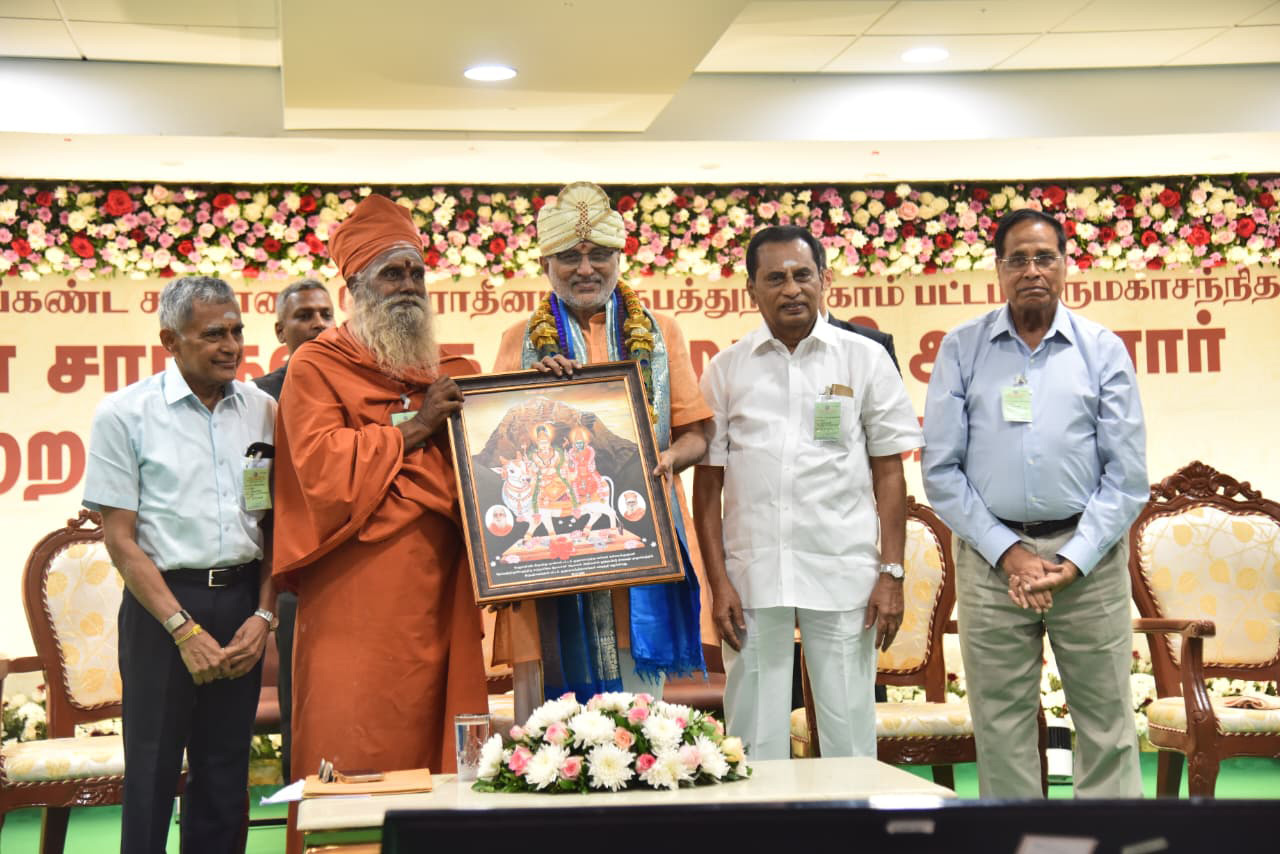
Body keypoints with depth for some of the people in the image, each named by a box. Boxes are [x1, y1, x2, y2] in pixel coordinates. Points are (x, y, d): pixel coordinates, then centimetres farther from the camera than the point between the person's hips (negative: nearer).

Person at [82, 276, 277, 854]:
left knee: (226, 773, 11)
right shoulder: (124, 414, -5)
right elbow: (121, 539, -6)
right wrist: (184, 630, -11)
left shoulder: (262, 411, 5)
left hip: (242, 602, 3)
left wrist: (263, 615, -1)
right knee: (153, 772, 3)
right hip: (162, 601, -3)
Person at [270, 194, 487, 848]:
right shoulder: (318, 366, 4)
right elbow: (318, 464, -10)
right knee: (357, 758, -5)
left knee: (437, 753, 4)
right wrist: (411, 428, -9)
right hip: (357, 599, -4)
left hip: (438, 599, 5)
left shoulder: (451, 373, 19)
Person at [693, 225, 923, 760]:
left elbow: (888, 474, 6)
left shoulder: (865, 359, 6)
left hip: (843, 575, -1)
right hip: (752, 577, 1)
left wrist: (891, 573, -1)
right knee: (755, 741, 6)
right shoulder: (726, 369, 7)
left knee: (850, 738, 4)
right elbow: (707, 483, 7)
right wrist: (717, 581, 0)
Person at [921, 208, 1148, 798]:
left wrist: (1074, 560, -8)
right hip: (992, 555, 0)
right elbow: (940, 469, 3)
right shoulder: (962, 348, 6)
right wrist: (1007, 551, -6)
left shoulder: (1102, 350, 6)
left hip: (1087, 555, 0)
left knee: (1107, 727, 3)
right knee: (1001, 730, 4)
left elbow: (1127, 473, 3)